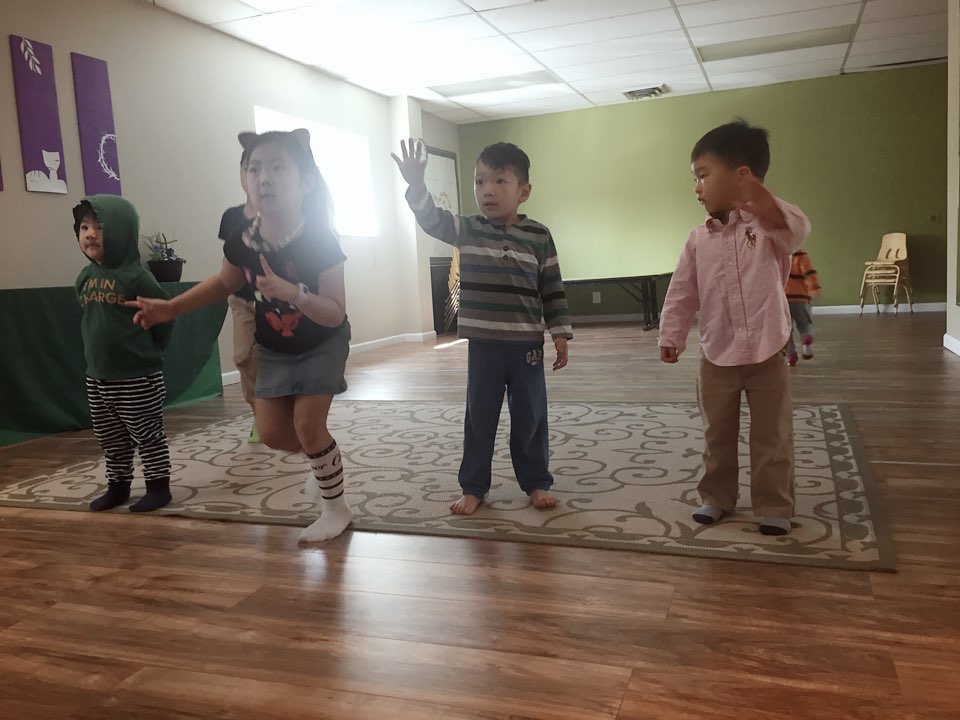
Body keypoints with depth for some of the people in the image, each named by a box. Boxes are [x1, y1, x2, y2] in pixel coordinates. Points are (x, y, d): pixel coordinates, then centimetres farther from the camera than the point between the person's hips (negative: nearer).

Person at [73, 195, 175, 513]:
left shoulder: (136, 277, -16)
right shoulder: (85, 278, 5)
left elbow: (163, 318, -12)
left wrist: (145, 352, -3)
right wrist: (99, 347, 13)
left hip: (138, 377, -7)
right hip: (97, 376, 7)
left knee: (147, 436, 5)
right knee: (110, 439, 17)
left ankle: (158, 486, 17)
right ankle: (118, 486, 30)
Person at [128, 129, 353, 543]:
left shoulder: (320, 243, -30)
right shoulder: (242, 243, -17)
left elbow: (335, 314, -30)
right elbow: (224, 283, 5)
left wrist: (293, 293, -47)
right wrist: (170, 308, -1)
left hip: (322, 345, -4)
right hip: (273, 349, 5)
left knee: (307, 423, -9)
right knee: (271, 432, 1)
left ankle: (336, 508, 13)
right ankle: (323, 459, 34)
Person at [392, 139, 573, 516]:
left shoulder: (539, 236, -1)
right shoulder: (467, 230, 1)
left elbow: (552, 290, 1)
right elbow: (432, 219, -15)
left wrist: (560, 334, -1)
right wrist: (416, 184, -32)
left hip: (526, 344, 0)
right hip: (482, 345, 1)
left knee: (530, 417, 10)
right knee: (480, 417, 10)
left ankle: (536, 483, 25)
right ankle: (473, 486, 22)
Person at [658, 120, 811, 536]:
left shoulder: (768, 225, -8)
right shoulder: (699, 240, 3)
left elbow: (797, 233, -32)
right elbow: (682, 293, 5)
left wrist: (767, 204, -51)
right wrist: (671, 335, -1)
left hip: (767, 354, -3)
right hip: (716, 357, 4)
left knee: (772, 438, 7)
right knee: (717, 435, 15)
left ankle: (774, 506, 21)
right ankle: (716, 497, 31)